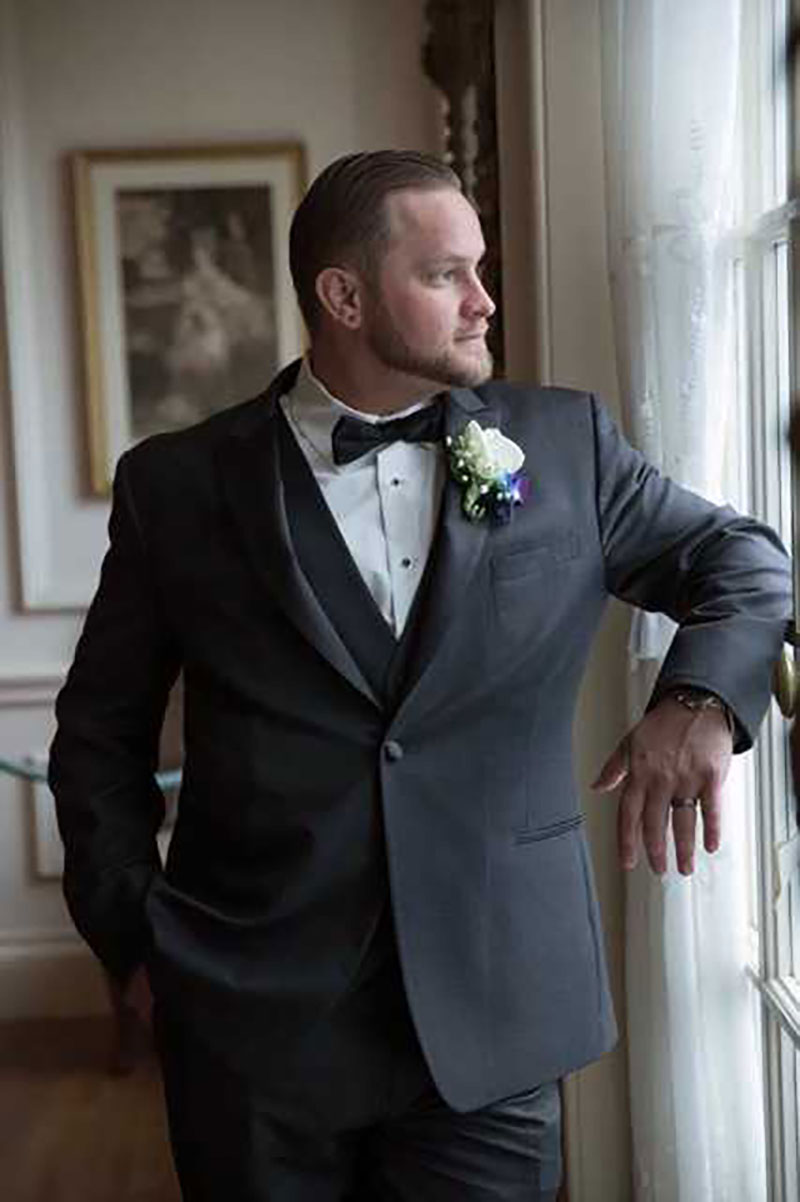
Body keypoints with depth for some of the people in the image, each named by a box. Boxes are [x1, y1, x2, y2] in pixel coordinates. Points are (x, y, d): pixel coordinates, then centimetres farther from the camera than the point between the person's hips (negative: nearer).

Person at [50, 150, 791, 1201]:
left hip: (495, 1023, 1)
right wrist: (137, 938, 2)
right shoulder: (179, 485, -1)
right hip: (256, 1018, 0)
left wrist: (697, 699, -9)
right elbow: (100, 734, 7)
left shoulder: (565, 442, 3)